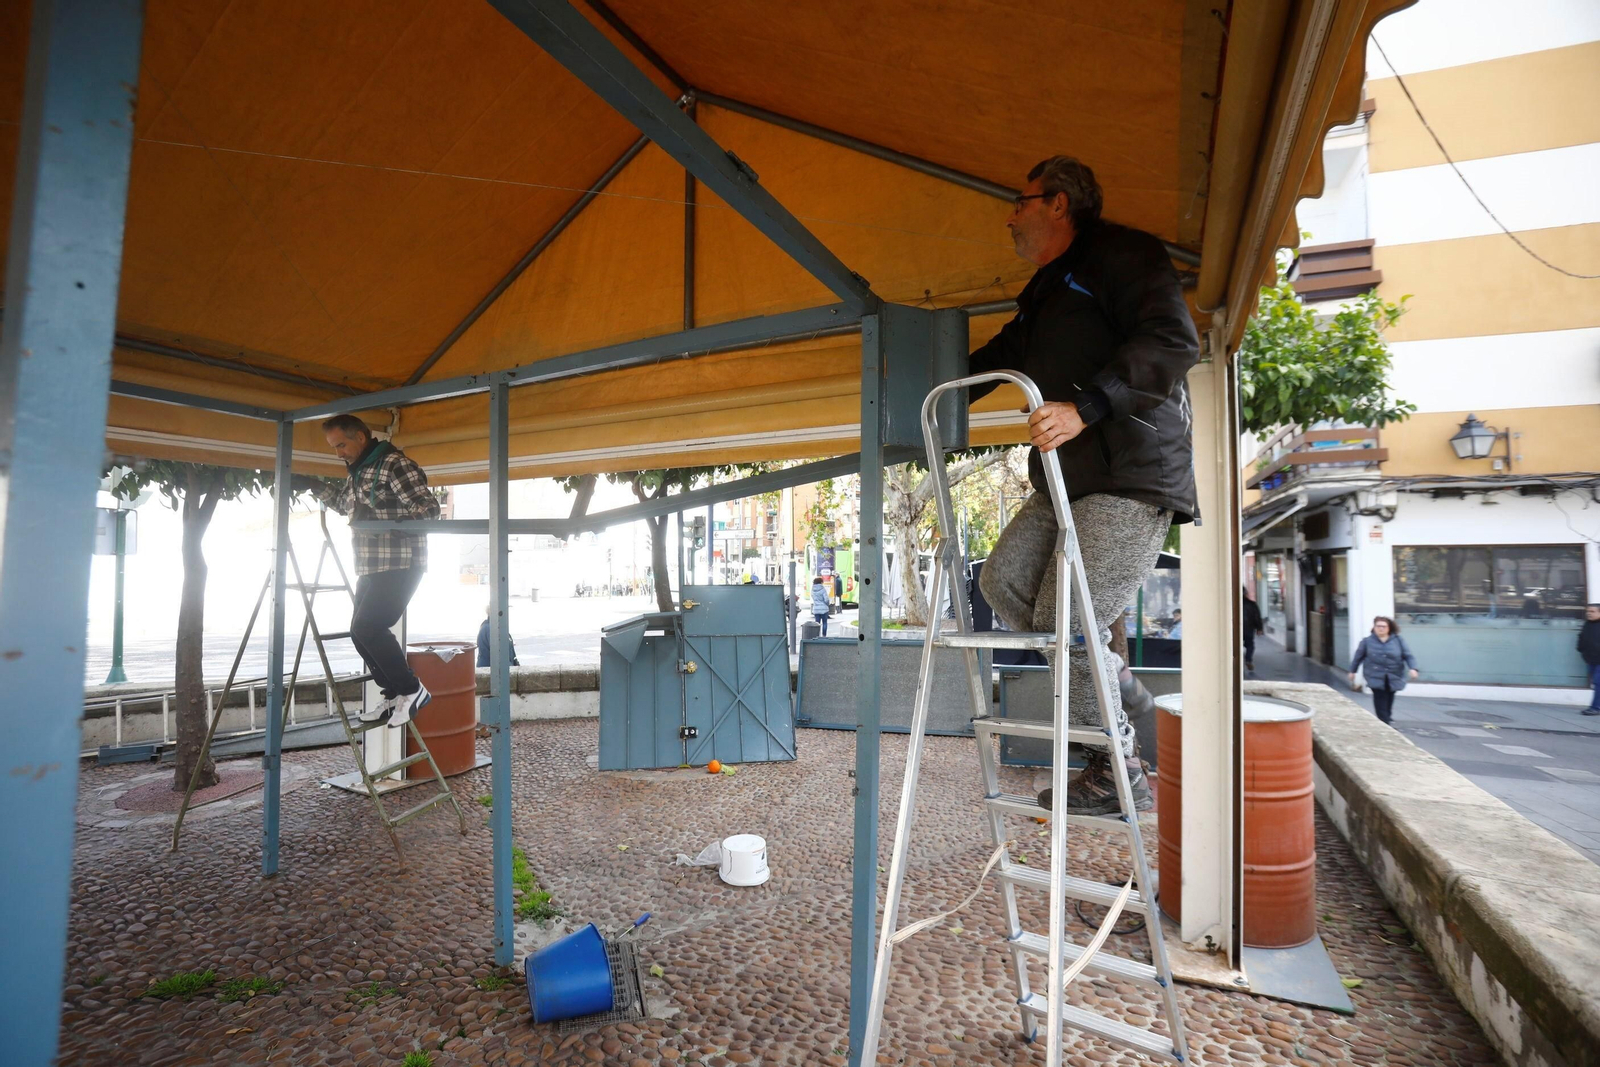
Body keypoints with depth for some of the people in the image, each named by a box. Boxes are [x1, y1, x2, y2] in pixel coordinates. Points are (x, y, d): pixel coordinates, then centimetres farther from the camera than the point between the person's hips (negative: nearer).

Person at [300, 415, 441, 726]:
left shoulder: (395, 464, -13)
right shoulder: (358, 470, 17)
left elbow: (429, 506, -22)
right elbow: (343, 502, 37)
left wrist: (392, 523, -36)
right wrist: (313, 486, 27)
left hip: (399, 566, -10)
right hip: (371, 567, 10)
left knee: (367, 629, -16)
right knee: (362, 633, 9)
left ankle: (412, 690, -5)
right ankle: (394, 695, 18)